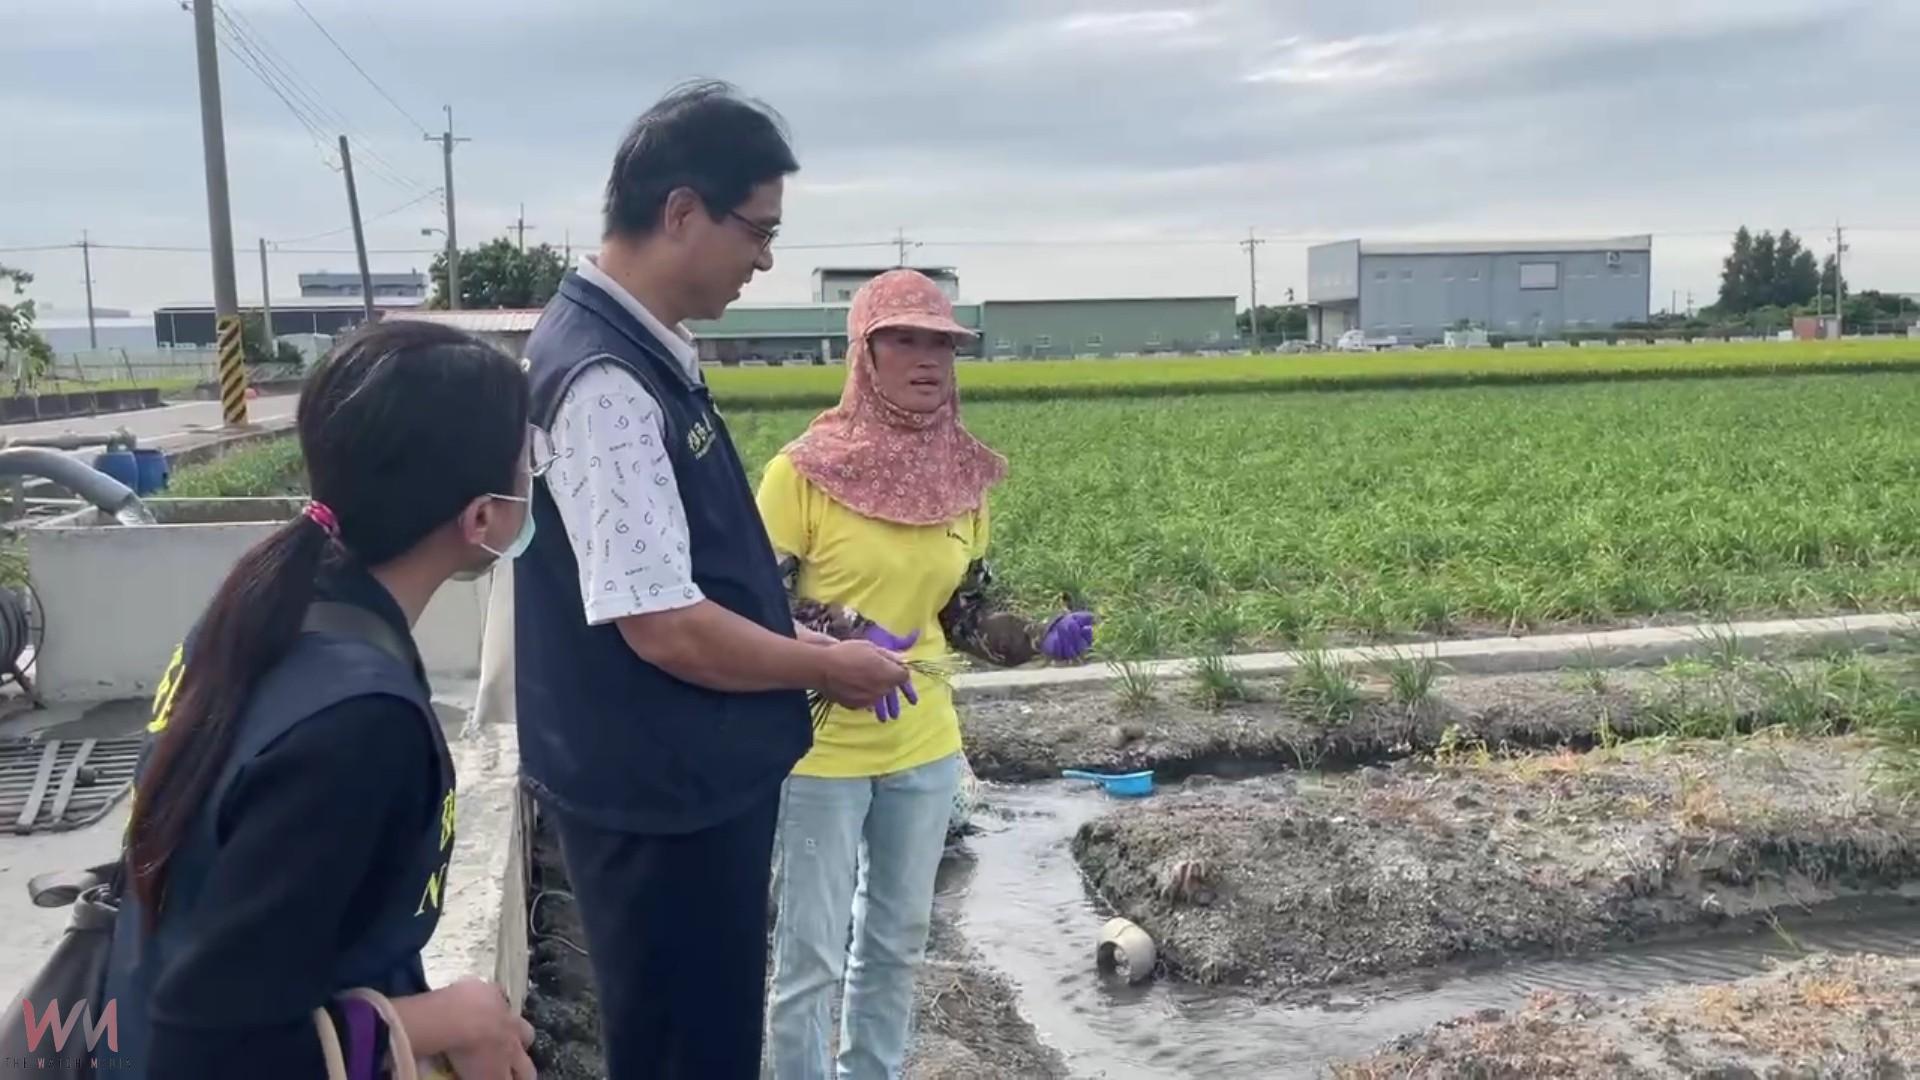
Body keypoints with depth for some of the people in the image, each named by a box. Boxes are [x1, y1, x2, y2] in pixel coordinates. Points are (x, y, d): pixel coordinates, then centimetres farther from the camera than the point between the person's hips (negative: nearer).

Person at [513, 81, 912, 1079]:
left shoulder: (641, 353, 6)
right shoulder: (607, 382, -25)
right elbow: (665, 625, -26)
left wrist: (793, 636, 9)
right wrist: (823, 667, -12)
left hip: (686, 775, 9)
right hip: (658, 793, -9)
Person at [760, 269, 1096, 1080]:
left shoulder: (964, 477, 2)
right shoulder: (805, 470, -13)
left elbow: (965, 617, 10)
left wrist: (1040, 638, -7)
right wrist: (840, 644, -26)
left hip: (924, 747, 5)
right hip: (820, 748, -5)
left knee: (897, 943, 18)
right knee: (812, 952, 4)